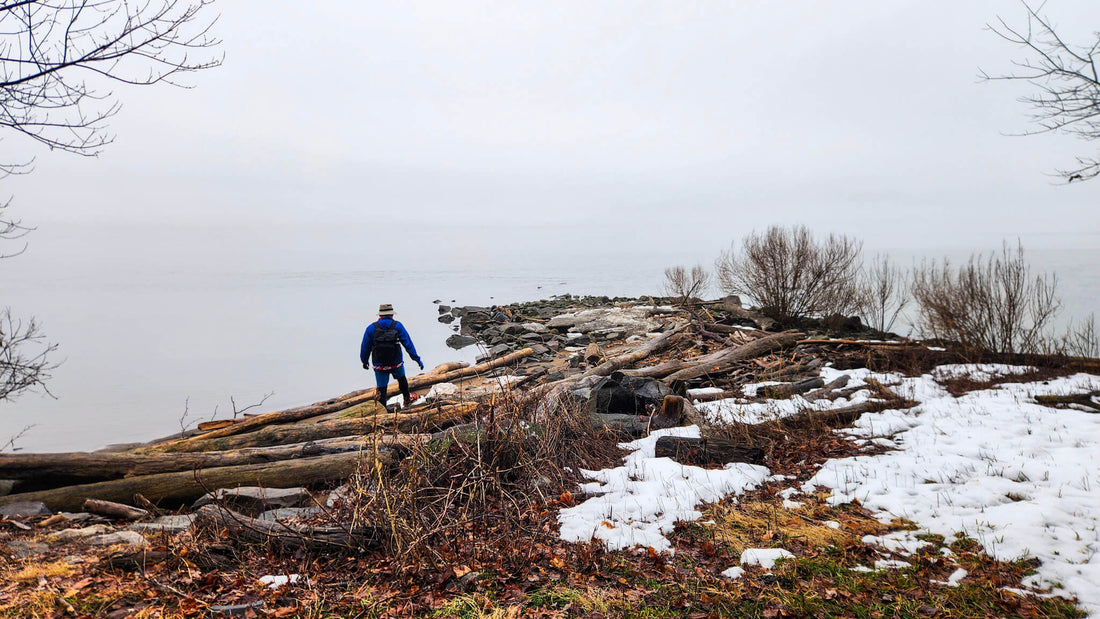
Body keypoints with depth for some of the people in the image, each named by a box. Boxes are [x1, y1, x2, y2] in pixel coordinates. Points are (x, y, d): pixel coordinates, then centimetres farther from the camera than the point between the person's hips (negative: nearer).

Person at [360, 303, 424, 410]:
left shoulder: (371, 328, -7)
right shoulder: (397, 326, -8)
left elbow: (365, 347, 1)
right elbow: (408, 343, -8)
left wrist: (364, 361, 17)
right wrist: (417, 359, -4)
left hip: (379, 366, -1)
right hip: (396, 364, 1)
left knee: (381, 390, 9)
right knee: (402, 379, 29)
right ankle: (407, 399, 46)